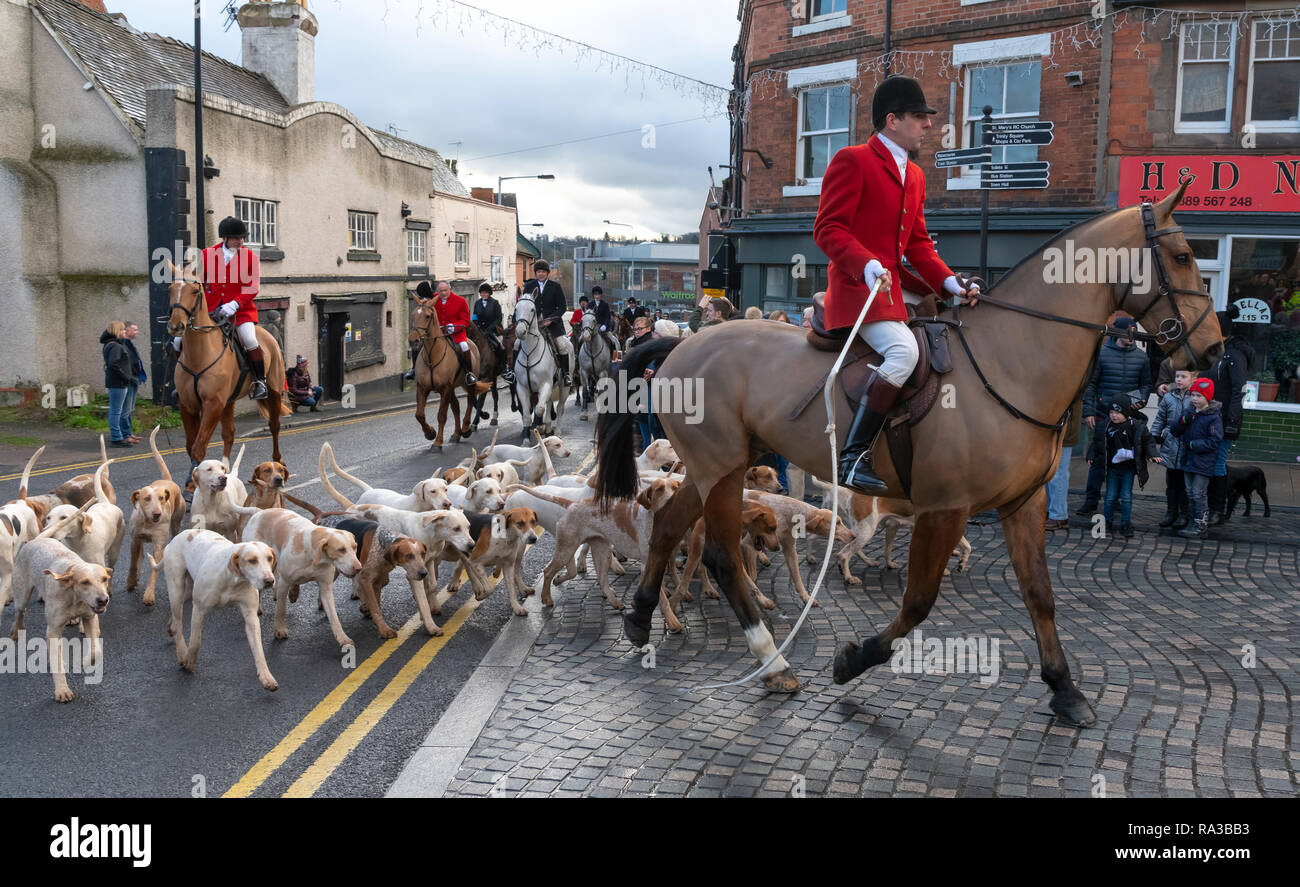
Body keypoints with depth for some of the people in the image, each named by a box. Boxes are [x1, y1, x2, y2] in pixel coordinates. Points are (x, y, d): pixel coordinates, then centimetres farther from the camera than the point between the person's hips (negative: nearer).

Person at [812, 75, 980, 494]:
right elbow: (828, 229, -14)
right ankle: (854, 458, -27)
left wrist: (949, 282, 5)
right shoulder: (852, 161, -5)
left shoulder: (915, 176, 23)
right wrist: (867, 264, -30)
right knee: (903, 349, -29)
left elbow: (918, 243, 22)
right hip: (857, 285, -10)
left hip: (896, 285, 10)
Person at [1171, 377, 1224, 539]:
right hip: (1188, 459, 7)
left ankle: (1201, 526, 6)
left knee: (1199, 494, -3)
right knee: (1190, 493, 13)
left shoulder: (1214, 417, -13)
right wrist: (1183, 421, -10)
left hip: (1203, 463, -7)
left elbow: (1214, 441, -18)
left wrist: (1193, 444, -19)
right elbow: (1176, 432, 9)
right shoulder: (1189, 413, 8)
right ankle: (1194, 522, 23)